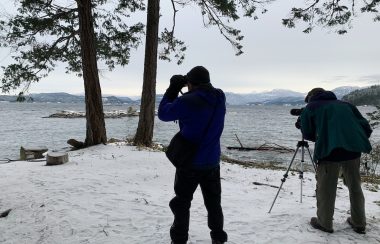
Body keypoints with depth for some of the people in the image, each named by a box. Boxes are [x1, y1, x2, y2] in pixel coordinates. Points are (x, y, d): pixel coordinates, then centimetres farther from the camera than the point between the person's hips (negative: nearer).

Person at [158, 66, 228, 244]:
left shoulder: (187, 101, -21)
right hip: (212, 162, 5)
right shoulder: (220, 98, -3)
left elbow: (163, 113, -7)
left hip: (190, 162, -5)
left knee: (181, 203, 12)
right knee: (213, 202, 19)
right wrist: (178, 91, 7)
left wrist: (172, 89, 0)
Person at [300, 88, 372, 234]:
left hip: (329, 150, -4)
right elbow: (365, 127, 16)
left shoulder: (309, 108, 14)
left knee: (325, 189, 10)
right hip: (353, 149, 5)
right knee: (355, 187, 20)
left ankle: (324, 223, 21)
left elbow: (307, 134, 14)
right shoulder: (345, 104, 24)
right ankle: (359, 223, 31)